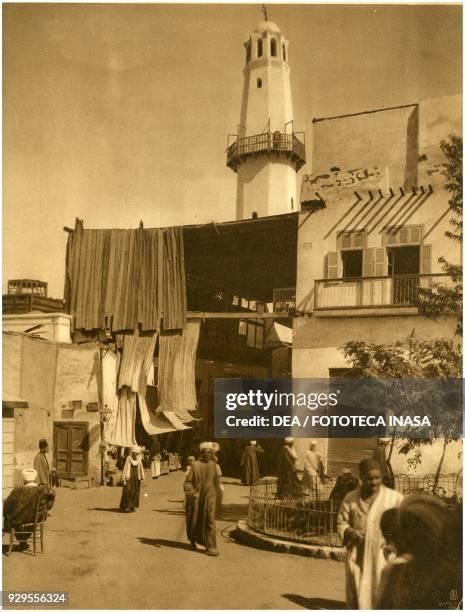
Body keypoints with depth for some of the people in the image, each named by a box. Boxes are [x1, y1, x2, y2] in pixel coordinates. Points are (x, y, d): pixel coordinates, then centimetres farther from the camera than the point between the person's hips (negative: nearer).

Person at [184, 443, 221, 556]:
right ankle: (193, 540, 40)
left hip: (210, 496, 1)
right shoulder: (196, 465, -5)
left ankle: (210, 547, -7)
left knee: (210, 520, -9)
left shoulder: (213, 464, 4)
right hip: (197, 496, -1)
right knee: (195, 520, 13)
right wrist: (191, 493, -15)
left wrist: (216, 491, 18)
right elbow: (188, 481, -4)